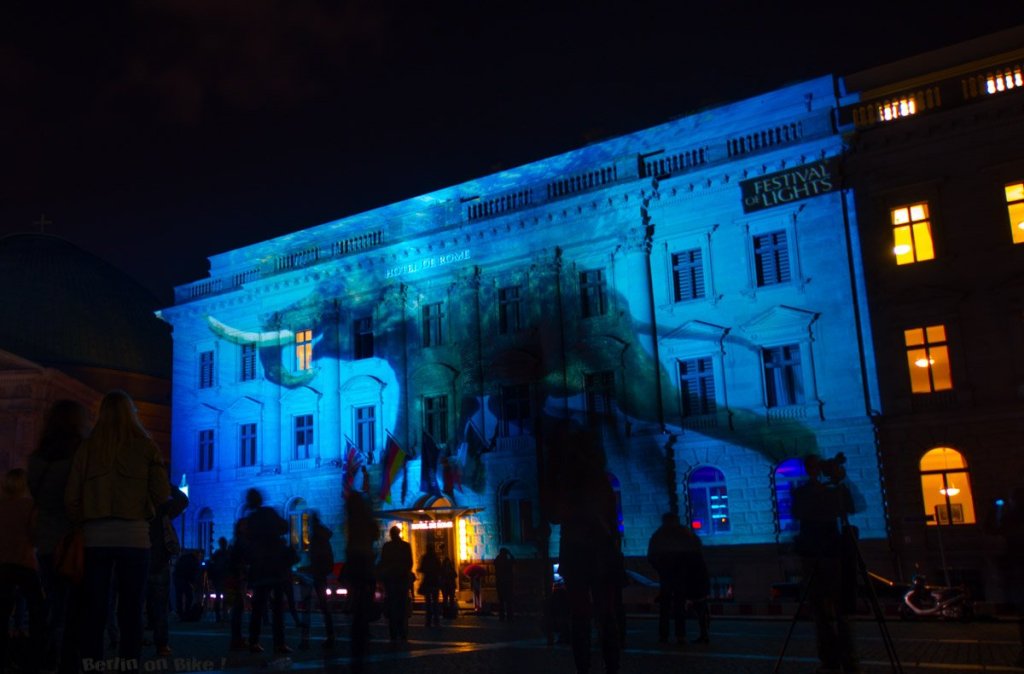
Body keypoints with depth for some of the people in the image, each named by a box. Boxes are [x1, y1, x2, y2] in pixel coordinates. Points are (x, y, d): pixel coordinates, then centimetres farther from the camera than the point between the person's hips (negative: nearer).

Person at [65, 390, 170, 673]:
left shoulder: (87, 448, 6)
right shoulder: (145, 446, 1)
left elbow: (71, 498, 3)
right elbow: (162, 495, -2)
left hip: (95, 536, 2)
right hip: (133, 535, -2)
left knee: (94, 608, 7)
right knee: (130, 608, 3)